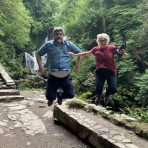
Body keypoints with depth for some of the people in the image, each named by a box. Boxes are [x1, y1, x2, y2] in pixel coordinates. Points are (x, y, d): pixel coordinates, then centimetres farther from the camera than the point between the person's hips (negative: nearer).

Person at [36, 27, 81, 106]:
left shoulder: (69, 44, 3)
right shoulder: (48, 44, -1)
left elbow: (79, 53, 16)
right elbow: (38, 54, 8)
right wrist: (41, 66, -1)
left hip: (66, 76, 2)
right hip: (53, 76, -1)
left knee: (70, 95, 7)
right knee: (50, 97, 3)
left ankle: (60, 95, 40)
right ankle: (52, 97, 42)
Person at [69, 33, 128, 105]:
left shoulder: (112, 48, -3)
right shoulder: (96, 49, 3)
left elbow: (125, 56, -2)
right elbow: (86, 53, 17)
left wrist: (122, 53, -25)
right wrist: (75, 54, 17)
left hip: (111, 72, -1)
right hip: (100, 72, 1)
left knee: (113, 89, -9)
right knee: (98, 89, -2)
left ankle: (105, 95, 26)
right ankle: (98, 97, 34)